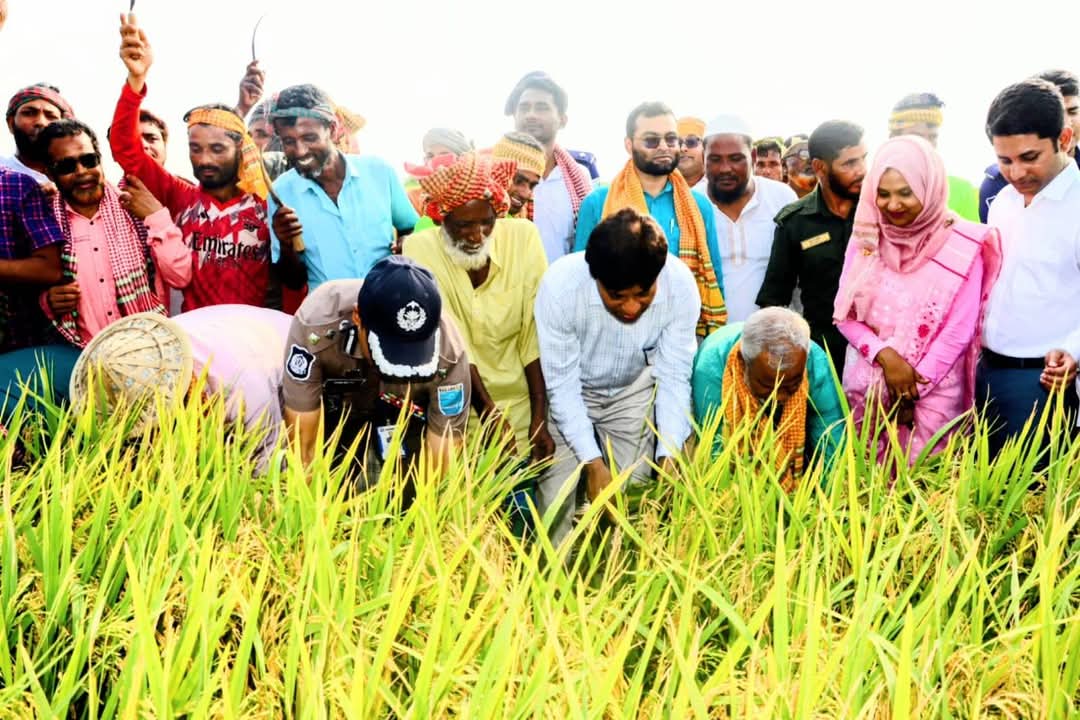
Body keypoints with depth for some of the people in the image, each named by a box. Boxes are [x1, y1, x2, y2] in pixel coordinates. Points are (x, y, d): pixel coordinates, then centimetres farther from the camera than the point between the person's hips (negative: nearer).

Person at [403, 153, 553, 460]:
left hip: (521, 406, 2)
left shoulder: (523, 237, -9)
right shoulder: (419, 249, -13)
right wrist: (487, 410, -25)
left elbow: (535, 334, -10)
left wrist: (539, 419, -11)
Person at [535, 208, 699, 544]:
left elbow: (673, 378, -18)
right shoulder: (560, 284, -33)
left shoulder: (680, 284, -28)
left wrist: (668, 456, -27)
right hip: (569, 395, -1)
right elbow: (563, 386, -24)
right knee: (555, 499, -7)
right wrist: (593, 463, -29)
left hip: (632, 392, 2)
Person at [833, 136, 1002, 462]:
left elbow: (959, 331, -8)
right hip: (867, 385, 3)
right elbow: (844, 315, 0)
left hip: (934, 391, -3)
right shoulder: (867, 238, 1)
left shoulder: (963, 246, -9)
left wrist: (912, 389, -9)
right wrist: (885, 355, -15)